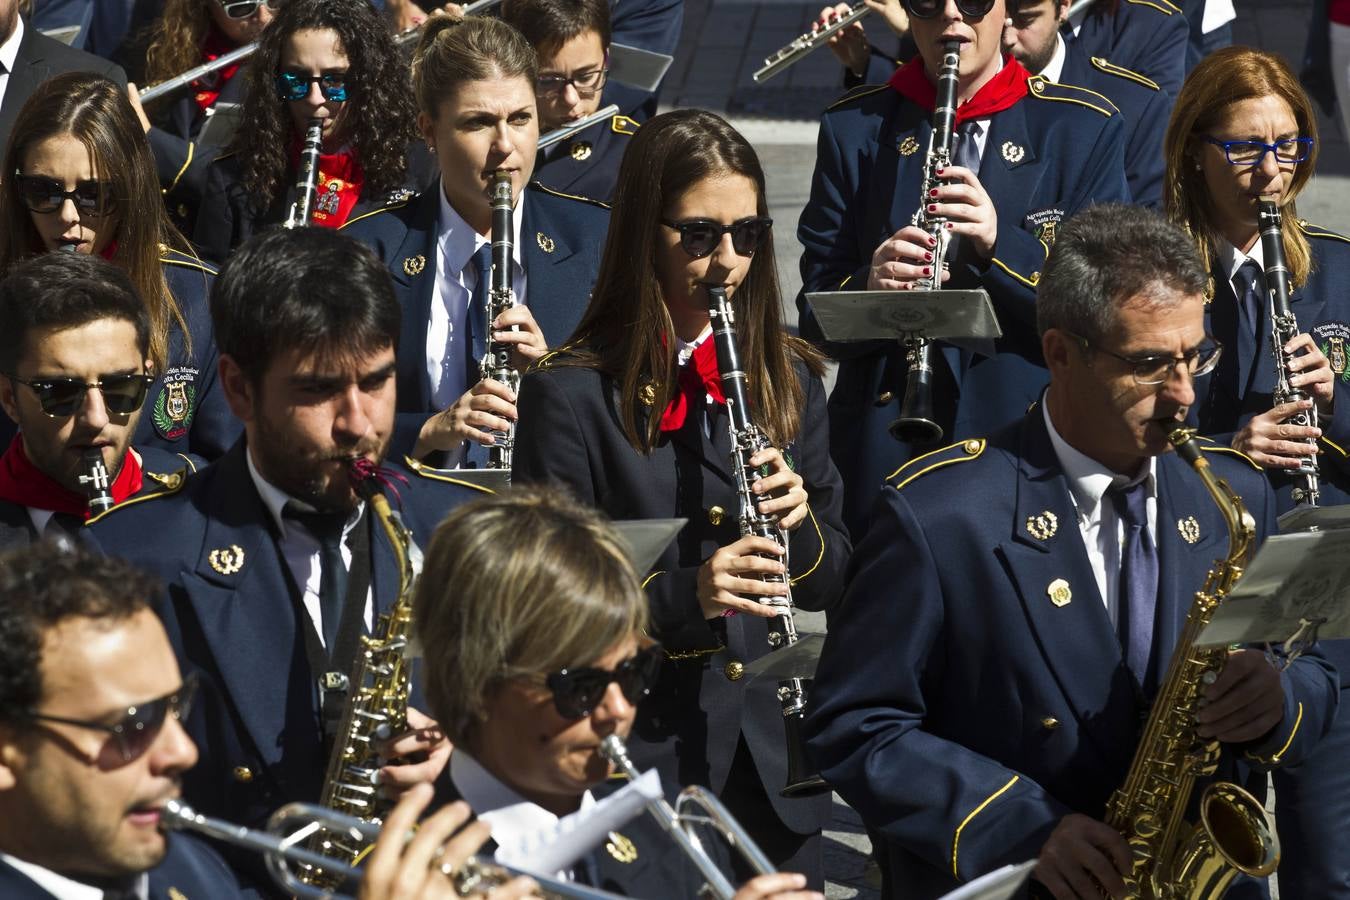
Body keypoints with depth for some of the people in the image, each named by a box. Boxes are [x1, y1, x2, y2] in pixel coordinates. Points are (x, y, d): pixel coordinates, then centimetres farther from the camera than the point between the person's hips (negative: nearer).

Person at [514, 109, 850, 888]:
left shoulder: (788, 378, 7)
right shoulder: (572, 394, -8)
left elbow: (828, 584, 11)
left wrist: (800, 524, -10)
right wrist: (684, 596, -26)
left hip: (773, 762, 5)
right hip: (642, 760, -4)